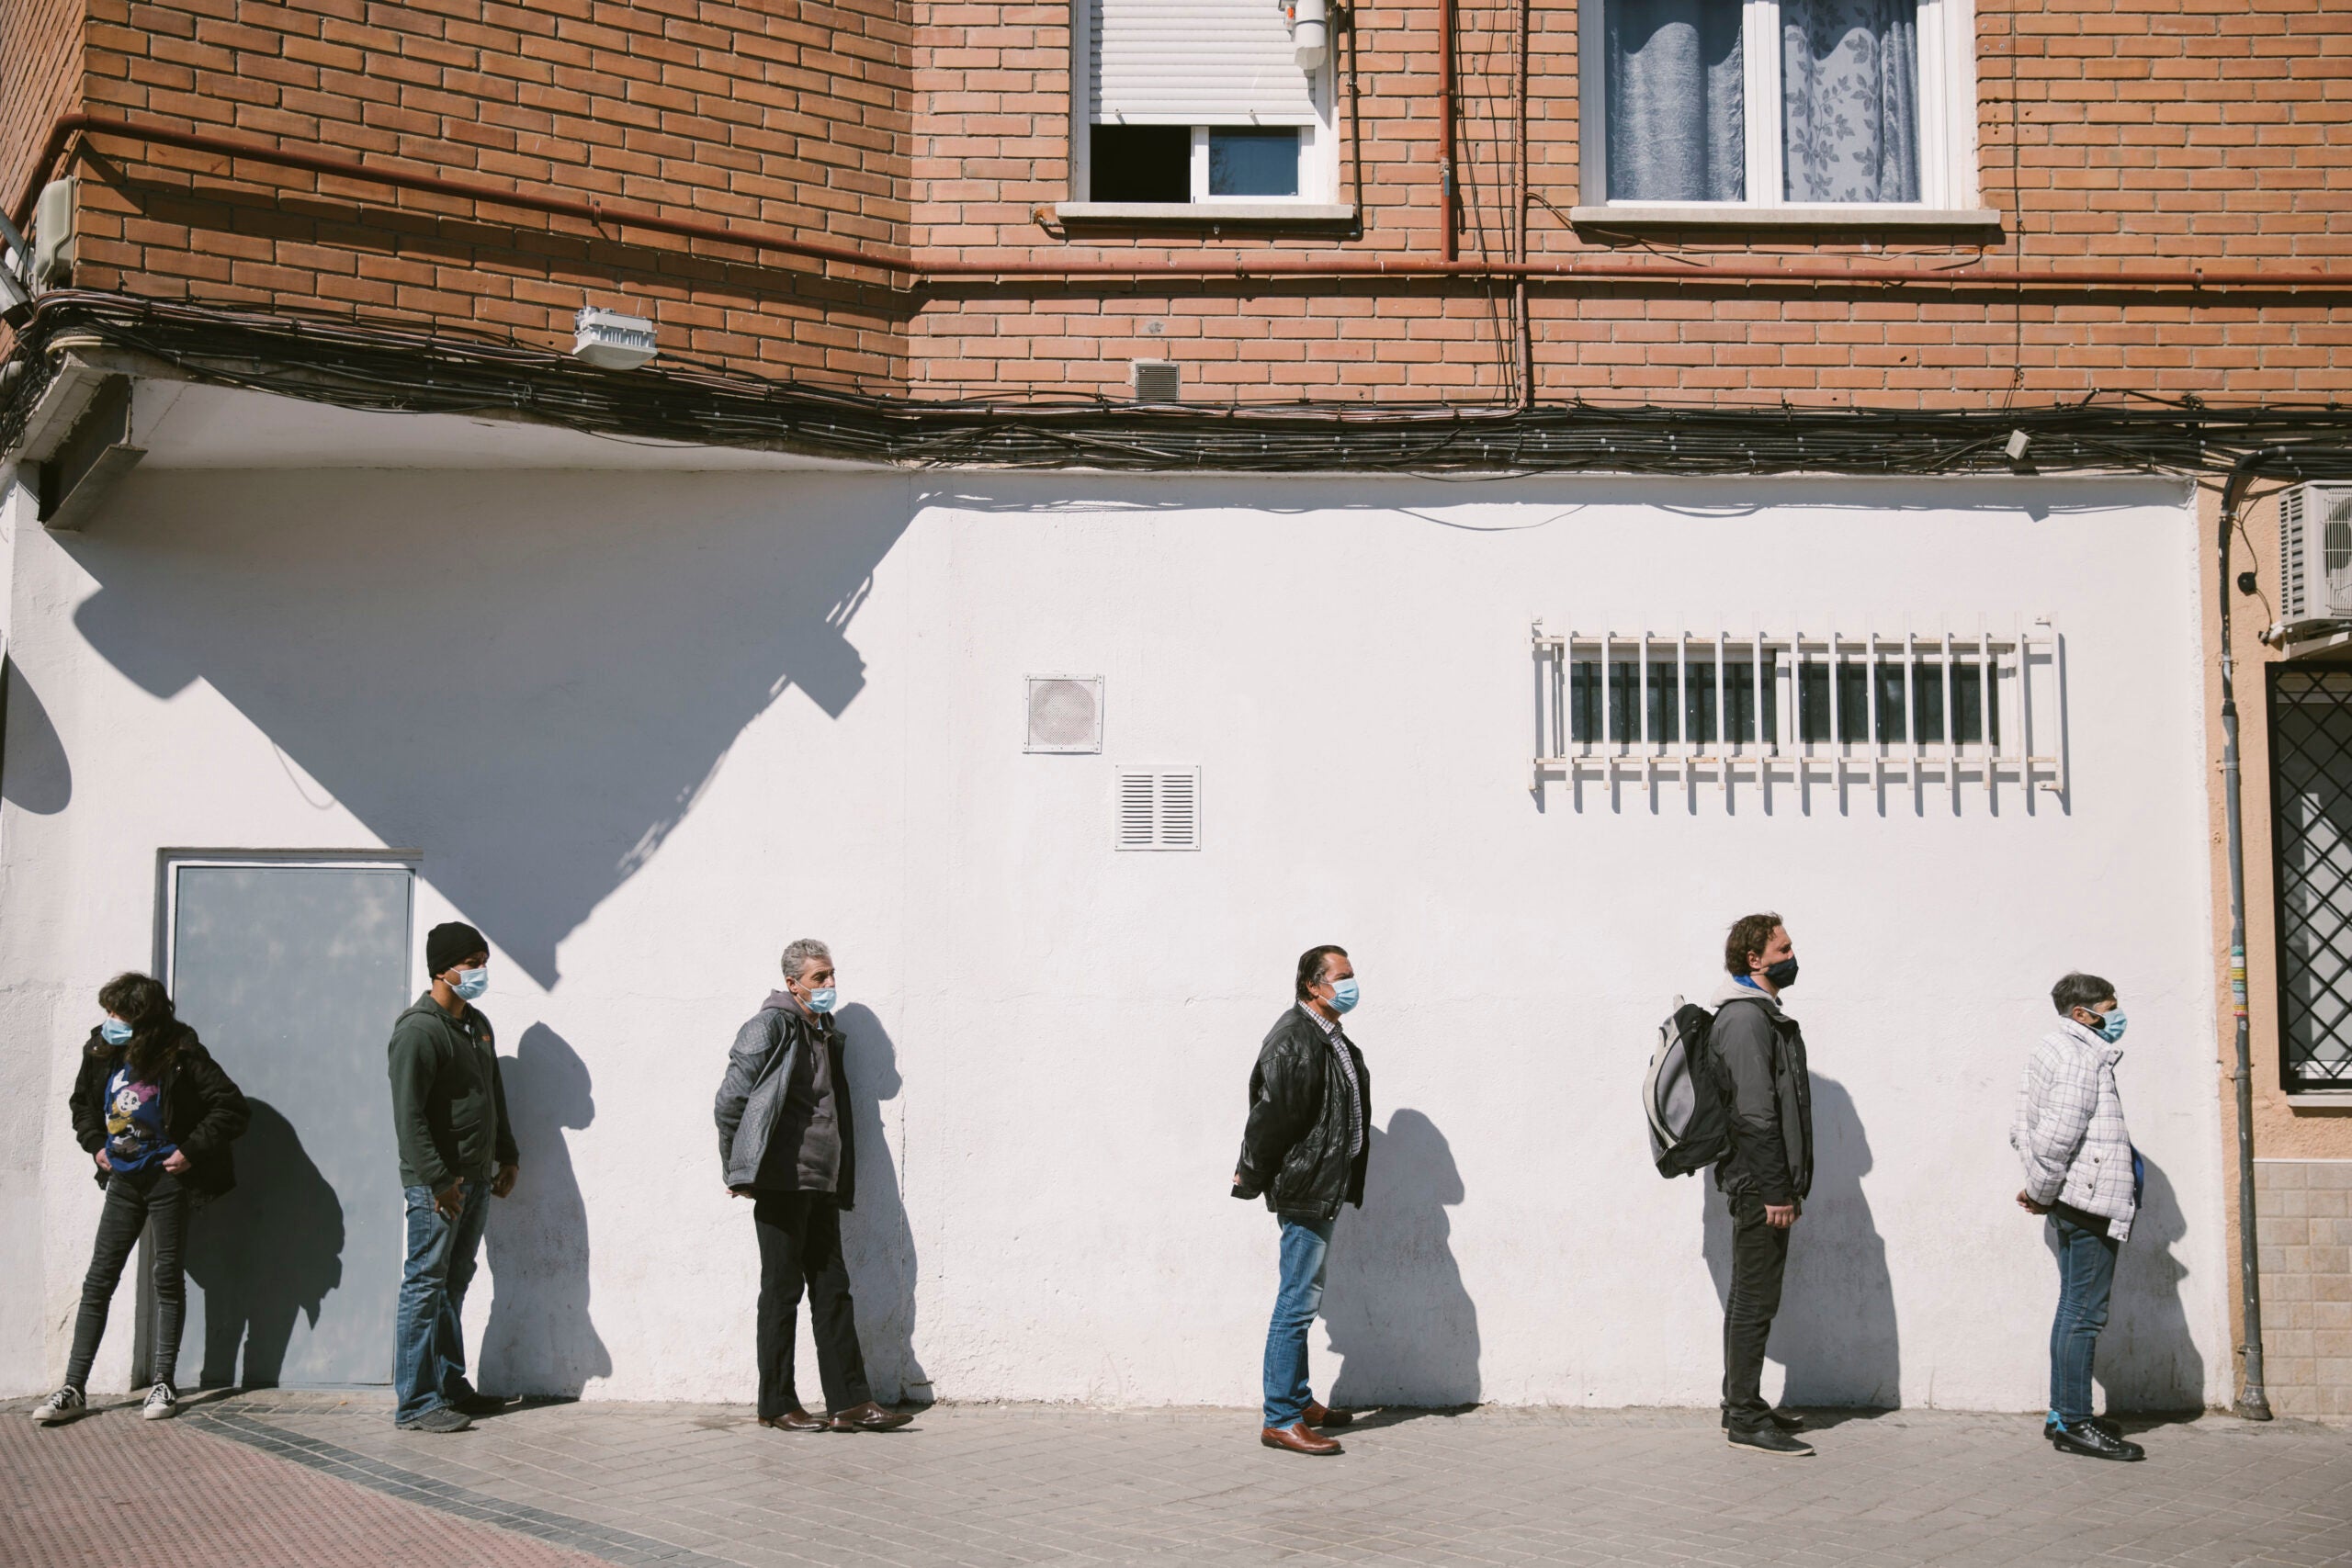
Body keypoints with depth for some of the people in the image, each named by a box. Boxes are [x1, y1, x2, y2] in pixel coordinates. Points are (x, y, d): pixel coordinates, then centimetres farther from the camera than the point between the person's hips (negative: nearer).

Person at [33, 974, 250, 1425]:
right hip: (123, 1180, 5)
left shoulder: (181, 1055, -15)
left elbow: (231, 1108, -14)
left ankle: (165, 1384, 11)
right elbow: (81, 1102, 20)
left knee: (168, 1278, 3)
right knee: (98, 1281, 2)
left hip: (167, 1179, -5)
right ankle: (74, 1388, 5)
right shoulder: (101, 1053, 0)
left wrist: (191, 1151, -17)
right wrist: (94, 1143, 6)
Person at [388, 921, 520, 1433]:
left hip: (476, 1179, 9)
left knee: (454, 1284, 15)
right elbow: (409, 1115, -20)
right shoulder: (418, 1030, -15)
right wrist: (438, 1180, -22)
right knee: (425, 1285, -5)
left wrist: (507, 1156, 19)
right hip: (437, 1184, -9)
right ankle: (415, 1404, -2)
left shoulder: (478, 1025, 14)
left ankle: (451, 1388, 23)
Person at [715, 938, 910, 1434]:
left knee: (833, 1290, 5)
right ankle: (777, 1405, 6)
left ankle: (849, 1402, 5)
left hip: (823, 1184, 8)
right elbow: (730, 1099, -9)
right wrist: (737, 1170, -6)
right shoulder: (771, 1026, -6)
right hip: (781, 1183, -7)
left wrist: (840, 1180, 17)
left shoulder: (828, 1034, 18)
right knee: (782, 1291, -1)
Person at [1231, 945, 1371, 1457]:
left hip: (1323, 1190, 10)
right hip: (1303, 1189, -10)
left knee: (1300, 1301, 18)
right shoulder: (1294, 1039, -18)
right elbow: (1272, 1114, -18)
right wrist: (1252, 1177, -9)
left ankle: (1299, 1400, 28)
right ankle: (1280, 1420, -5)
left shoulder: (1332, 1040, 14)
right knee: (1298, 1303, -8)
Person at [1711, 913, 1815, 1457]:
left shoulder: (1766, 1014, 20)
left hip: (1765, 1185, 11)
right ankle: (1745, 1419, -3)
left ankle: (1743, 1404, 23)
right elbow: (1755, 1113, -20)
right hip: (1760, 1184, -11)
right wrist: (1776, 1190, -21)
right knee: (1755, 1301, -7)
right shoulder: (1745, 1018, -14)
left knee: (1751, 1299, 15)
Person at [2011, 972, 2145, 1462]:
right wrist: (2041, 1192, -12)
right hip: (2089, 1200, -11)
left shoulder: (2052, 1050, 18)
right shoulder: (2080, 1057, -14)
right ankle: (2074, 1424, -4)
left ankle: (2062, 1415, 21)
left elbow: (2022, 1131, 18)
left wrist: (2039, 1189, 11)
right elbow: (2060, 1134, -23)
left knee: (2075, 1310, 15)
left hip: (2074, 1202, 11)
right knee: (2084, 1313, -7)